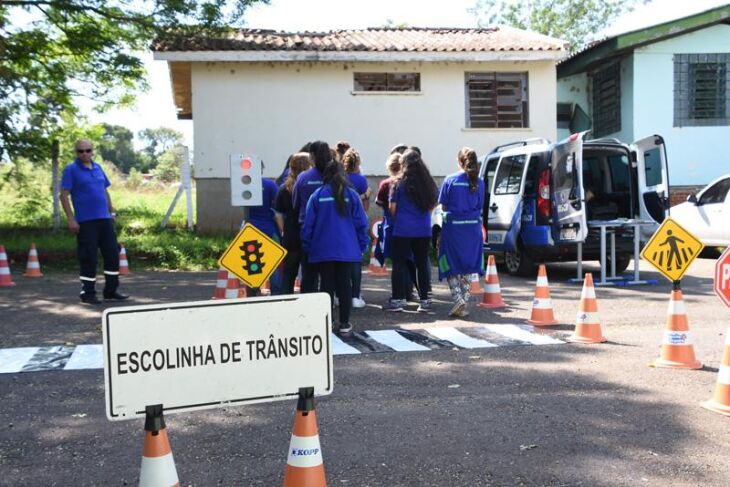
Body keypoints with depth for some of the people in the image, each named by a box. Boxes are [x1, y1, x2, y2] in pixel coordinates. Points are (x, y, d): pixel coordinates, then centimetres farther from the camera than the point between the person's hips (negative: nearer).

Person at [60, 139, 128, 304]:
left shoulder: (98, 168, 14)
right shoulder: (71, 170, -3)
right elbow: (64, 195, -8)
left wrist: (112, 212, 16)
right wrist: (71, 219, -14)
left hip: (105, 219, 6)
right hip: (85, 221, -6)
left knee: (112, 254, 8)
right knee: (88, 258, -2)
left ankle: (111, 290, 19)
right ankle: (88, 293, 10)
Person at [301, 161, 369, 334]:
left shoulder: (317, 195, -3)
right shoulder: (352, 195, -2)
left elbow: (308, 224, -2)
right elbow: (361, 223, -2)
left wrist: (307, 247, 8)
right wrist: (362, 245, 7)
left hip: (323, 250, 0)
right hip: (347, 250, 0)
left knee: (327, 285, 7)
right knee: (344, 284, 7)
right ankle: (344, 323, 9)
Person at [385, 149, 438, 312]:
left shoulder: (399, 183, -6)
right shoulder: (428, 183, 5)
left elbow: (392, 208, -4)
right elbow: (432, 205, 13)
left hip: (402, 230, -3)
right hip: (423, 230, 4)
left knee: (399, 264, 3)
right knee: (422, 264, 9)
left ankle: (398, 299, 3)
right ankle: (424, 299, 12)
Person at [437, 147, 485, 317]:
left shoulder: (450, 180, -6)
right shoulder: (479, 182, -1)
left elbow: (443, 207, -2)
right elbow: (479, 207, 4)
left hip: (453, 226, -2)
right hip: (473, 227, 2)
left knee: (452, 267, 9)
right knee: (468, 266, 11)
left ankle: (458, 300, -6)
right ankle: (464, 305, 12)